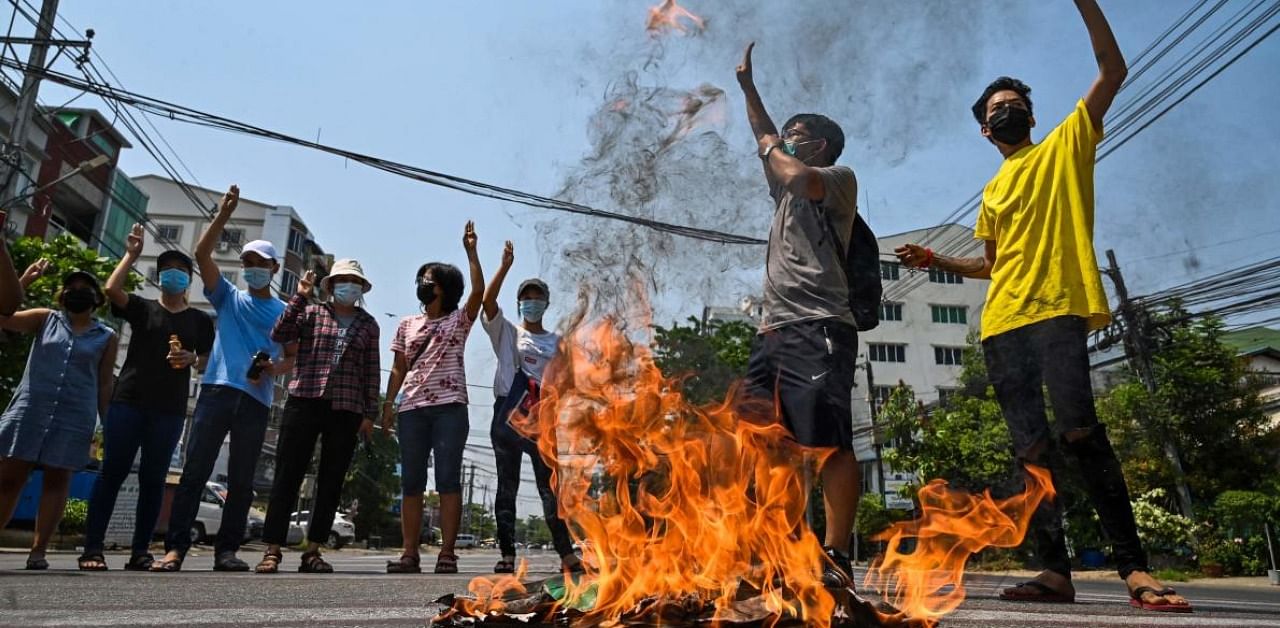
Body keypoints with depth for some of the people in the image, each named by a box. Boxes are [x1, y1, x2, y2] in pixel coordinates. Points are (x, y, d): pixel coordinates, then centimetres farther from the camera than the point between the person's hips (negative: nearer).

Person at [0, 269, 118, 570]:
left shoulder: (106, 337, 9)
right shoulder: (45, 319, 12)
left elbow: (105, 384, 10)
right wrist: (24, 281, -6)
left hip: (75, 416, -1)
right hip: (29, 408, 1)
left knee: (57, 480, 0)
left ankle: (38, 551, 5)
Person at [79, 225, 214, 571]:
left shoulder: (200, 320, 13)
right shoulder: (142, 308, 10)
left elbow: (208, 362, 12)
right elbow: (112, 289, -8)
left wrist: (192, 359, -9)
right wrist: (132, 254, -4)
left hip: (170, 409, 1)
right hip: (128, 400, -1)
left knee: (153, 479, 2)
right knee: (112, 471, -3)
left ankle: (141, 551, 7)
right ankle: (92, 548, 2)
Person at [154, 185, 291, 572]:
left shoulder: (285, 312, 14)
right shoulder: (229, 298, 15)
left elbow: (292, 358, 8)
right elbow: (202, 254, 3)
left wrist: (273, 369, -14)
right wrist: (223, 215, -5)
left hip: (257, 400, 0)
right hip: (218, 390, 0)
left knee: (242, 478, 3)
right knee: (195, 470, -5)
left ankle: (227, 550, 8)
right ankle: (175, 548, -2)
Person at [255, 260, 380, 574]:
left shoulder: (368, 325, 13)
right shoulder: (311, 312, 10)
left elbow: (372, 371, 12)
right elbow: (279, 335, -6)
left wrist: (370, 413, 7)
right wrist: (300, 297, -8)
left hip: (346, 411, 2)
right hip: (304, 403, -2)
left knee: (331, 482, 3)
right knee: (288, 475, -3)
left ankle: (313, 551, 10)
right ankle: (272, 550, 2)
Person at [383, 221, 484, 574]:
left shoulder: (459, 320, 9)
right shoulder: (407, 325, 19)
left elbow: (479, 291, -9)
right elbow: (398, 369, 16)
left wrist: (470, 251, -7)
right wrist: (388, 404, 5)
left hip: (449, 408, -4)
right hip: (412, 410, 4)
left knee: (448, 480, -6)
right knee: (411, 482, 2)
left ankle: (447, 554, -6)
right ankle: (410, 554, 5)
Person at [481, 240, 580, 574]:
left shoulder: (556, 341, 14)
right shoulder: (507, 333, 9)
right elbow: (488, 300, -6)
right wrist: (505, 266, -13)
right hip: (507, 416, 0)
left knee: (550, 487, -1)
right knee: (507, 487, 3)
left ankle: (566, 553, 0)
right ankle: (507, 554, 9)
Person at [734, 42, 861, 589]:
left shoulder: (839, 178, 8)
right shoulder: (785, 190, 29)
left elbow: (799, 177, -14)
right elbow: (766, 141, 40)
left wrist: (774, 149, 7)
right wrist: (747, 84, 39)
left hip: (819, 328, -8)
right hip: (773, 330, 8)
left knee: (831, 442, -13)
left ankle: (836, 558, -11)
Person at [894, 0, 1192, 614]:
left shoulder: (1066, 145, 14)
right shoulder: (992, 192, 27)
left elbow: (1113, 70, 4)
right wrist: (937, 261, 18)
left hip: (1057, 309, -5)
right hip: (1001, 324, 6)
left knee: (1080, 432, -18)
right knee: (1030, 446, 0)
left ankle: (1134, 568, -10)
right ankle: (1055, 570, 1)